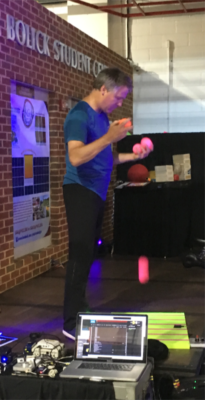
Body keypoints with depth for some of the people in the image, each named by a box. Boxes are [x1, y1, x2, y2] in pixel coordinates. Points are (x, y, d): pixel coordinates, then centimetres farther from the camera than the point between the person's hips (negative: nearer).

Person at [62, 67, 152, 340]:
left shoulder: (102, 116, 14)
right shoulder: (79, 115, -14)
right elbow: (76, 157, -28)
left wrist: (133, 156, 10)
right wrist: (109, 138, -34)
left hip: (96, 192, 9)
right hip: (80, 191, -9)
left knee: (88, 254, 13)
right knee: (80, 255, -8)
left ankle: (80, 311, 24)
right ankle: (72, 324, -3)